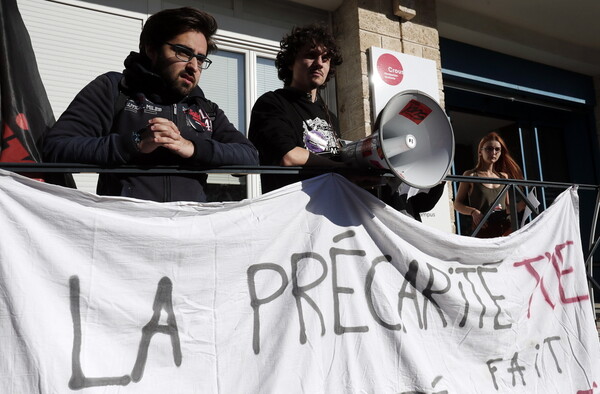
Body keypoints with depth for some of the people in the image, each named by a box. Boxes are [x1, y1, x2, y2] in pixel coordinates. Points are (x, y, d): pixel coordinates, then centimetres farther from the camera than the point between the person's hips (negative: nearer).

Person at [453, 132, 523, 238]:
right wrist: (473, 212, -15)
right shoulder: (470, 175, 4)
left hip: (505, 230, 4)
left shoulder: (503, 177, 17)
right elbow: (457, 204, 4)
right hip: (483, 230, -4)